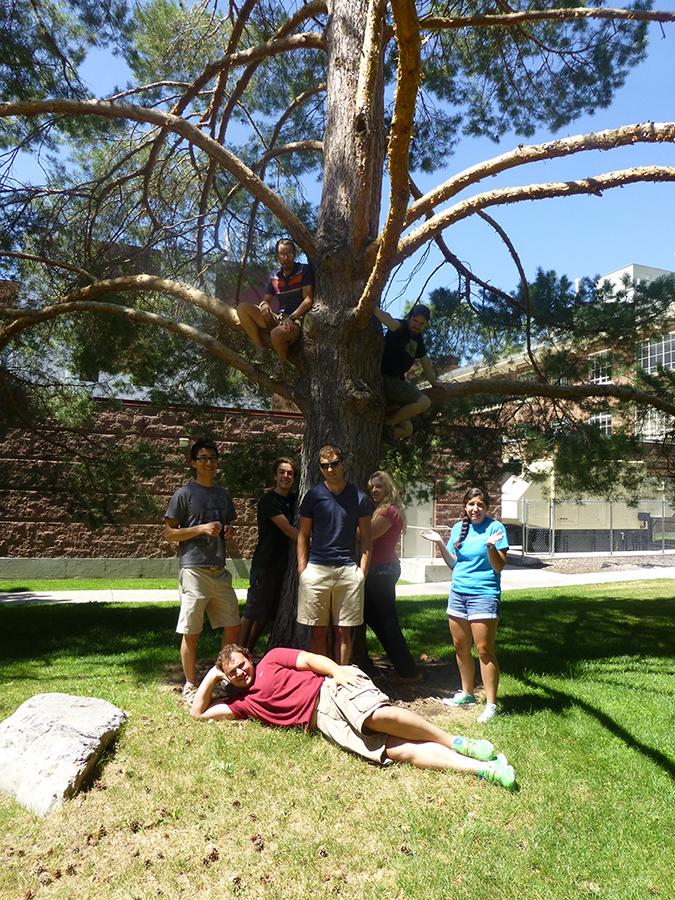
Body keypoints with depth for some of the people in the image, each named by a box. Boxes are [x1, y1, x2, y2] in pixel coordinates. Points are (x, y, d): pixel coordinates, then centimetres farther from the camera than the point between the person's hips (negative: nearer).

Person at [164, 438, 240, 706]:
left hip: (220, 571, 6)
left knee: (233, 626, 7)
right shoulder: (184, 494, -4)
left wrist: (229, 531, 3)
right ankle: (190, 687, 19)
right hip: (194, 571, -6)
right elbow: (168, 534, -5)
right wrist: (201, 528, -16)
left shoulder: (223, 494, 14)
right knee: (191, 633, 2)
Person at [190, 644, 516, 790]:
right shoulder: (245, 703, 22)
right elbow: (199, 711, 24)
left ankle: (456, 742, -17)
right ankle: (483, 769, -25)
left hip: (333, 689, -2)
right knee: (397, 750, -18)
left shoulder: (272, 659, 14)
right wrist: (211, 677, 16)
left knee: (376, 716, -35)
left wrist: (338, 671, -14)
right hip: (323, 721, 2)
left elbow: (312, 659, 4)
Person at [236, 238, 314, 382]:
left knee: (277, 334, -41)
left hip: (298, 320, -6)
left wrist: (291, 318, -24)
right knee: (243, 308, -12)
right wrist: (264, 305, -8)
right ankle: (261, 350, -10)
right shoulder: (274, 276, 15)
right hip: (278, 317, 6)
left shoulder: (304, 270, -1)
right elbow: (266, 299, 19)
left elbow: (308, 300, -10)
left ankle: (282, 364, -7)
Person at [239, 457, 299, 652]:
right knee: (252, 612, 0)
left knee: (266, 614, 12)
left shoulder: (294, 500, 12)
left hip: (283, 565, 7)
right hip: (265, 565, -7)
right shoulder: (268, 500, -10)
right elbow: (286, 528, -18)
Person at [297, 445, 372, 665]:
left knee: (343, 631, 6)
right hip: (316, 570, 0)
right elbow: (303, 534, 7)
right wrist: (302, 570, -1)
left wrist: (362, 570, 0)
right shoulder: (313, 496, 5)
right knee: (318, 630, 4)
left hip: (348, 571, 0)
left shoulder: (359, 497, 6)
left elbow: (366, 536, 9)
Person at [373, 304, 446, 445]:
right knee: (424, 402, -22)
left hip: (396, 382, 9)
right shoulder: (401, 328, -8)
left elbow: (425, 360, 32)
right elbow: (388, 320, -31)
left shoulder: (417, 338, 18)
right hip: (386, 379, -9)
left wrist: (434, 382, 42)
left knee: (406, 430, 8)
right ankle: (386, 425, -18)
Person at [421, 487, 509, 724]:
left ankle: (491, 704, 6)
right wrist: (440, 543, 3)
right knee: (460, 647, 14)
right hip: (458, 592, 6)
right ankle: (467, 693, 32)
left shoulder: (495, 527, -6)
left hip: (484, 594, -6)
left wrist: (490, 546, -27)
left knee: (484, 650, -5)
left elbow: (499, 566, -10)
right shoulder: (458, 528, 11)